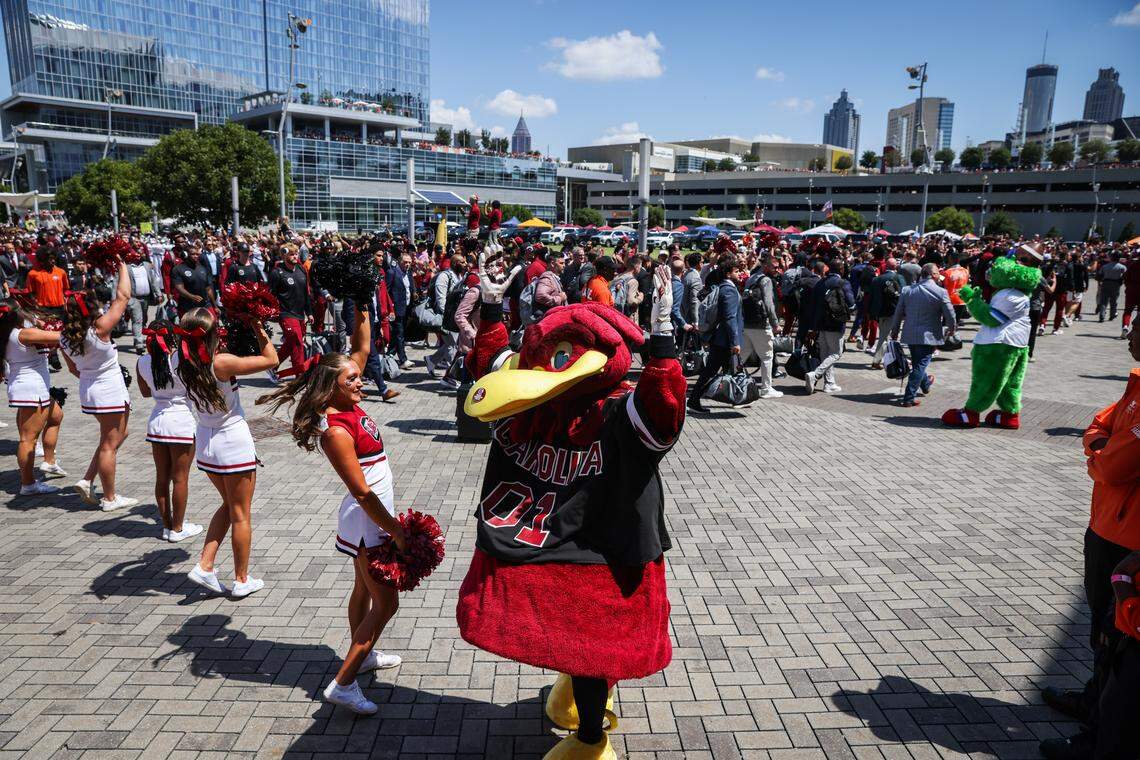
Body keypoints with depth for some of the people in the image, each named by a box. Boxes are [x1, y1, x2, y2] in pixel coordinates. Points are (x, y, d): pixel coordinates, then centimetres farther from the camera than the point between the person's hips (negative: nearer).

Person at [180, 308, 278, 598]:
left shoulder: (185, 365, -4)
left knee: (229, 505, 25)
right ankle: (242, 580, 21)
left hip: (204, 443, 7)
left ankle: (205, 565, 19)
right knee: (240, 514, 9)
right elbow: (271, 359, -16)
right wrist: (259, 329, -5)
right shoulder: (222, 363, -24)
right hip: (234, 444, -7)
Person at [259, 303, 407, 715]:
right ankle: (343, 684, 4)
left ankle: (362, 654, 42)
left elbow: (362, 349, 10)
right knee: (385, 603, -2)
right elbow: (362, 492, -24)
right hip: (367, 521, -9)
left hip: (373, 517, 9)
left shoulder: (348, 406, -1)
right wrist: (395, 530, -20)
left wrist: (361, 311, 1)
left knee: (365, 590, 24)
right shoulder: (335, 431, -26)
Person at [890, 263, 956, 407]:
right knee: (920, 365, 1)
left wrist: (894, 332, 16)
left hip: (910, 334, 5)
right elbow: (950, 316, -8)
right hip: (928, 335, -5)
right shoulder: (941, 292, -12)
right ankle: (909, 398, -2)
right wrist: (951, 328, 13)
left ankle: (925, 384, 47)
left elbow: (898, 314, 5)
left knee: (917, 363, 22)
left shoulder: (907, 290, 0)